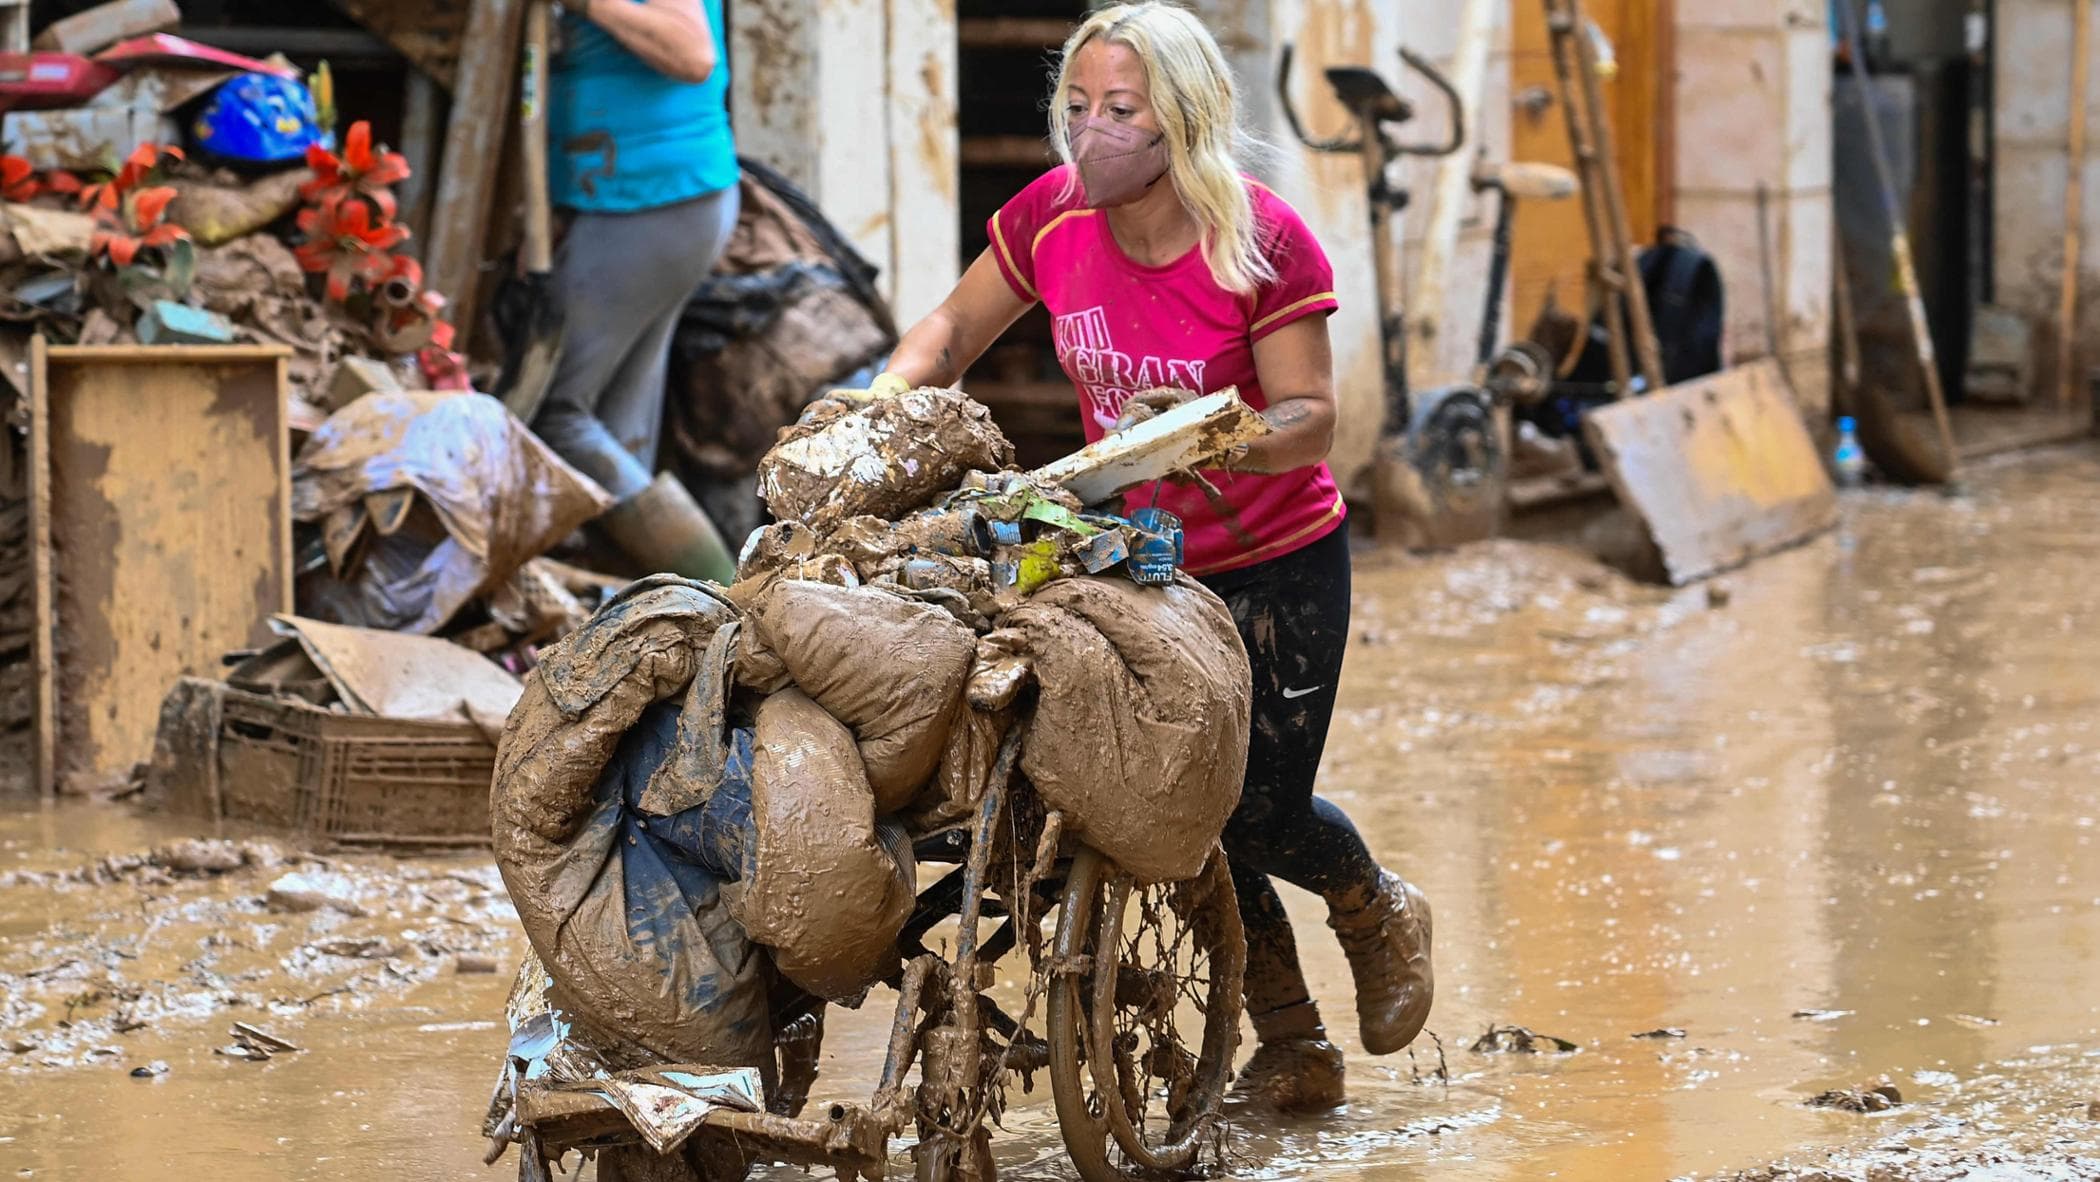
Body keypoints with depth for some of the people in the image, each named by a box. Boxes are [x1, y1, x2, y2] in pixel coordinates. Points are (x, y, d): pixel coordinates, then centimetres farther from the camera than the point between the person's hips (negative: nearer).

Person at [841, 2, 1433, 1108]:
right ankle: (1292, 1041, 23)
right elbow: (953, 330, 5)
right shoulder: (1052, 216, -8)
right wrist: (884, 392, -14)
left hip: (1276, 563, -4)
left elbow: (1309, 419, -20)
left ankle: (1380, 911, 30)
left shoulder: (1261, 242, -20)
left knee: (1259, 811, -6)